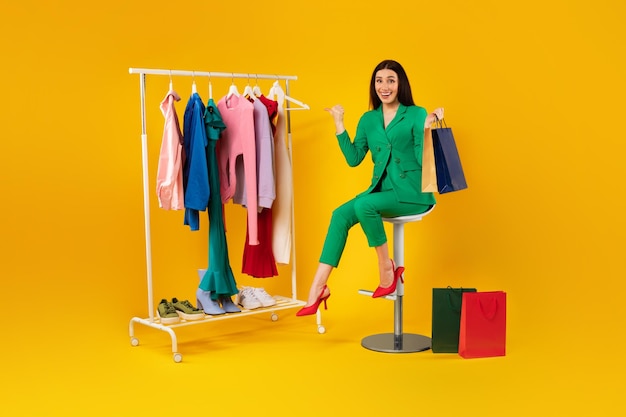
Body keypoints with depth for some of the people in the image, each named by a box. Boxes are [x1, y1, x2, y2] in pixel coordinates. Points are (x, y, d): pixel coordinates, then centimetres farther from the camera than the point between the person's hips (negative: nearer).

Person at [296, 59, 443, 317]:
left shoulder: (416, 114, -3)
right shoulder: (368, 119, 12)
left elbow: (423, 160, -9)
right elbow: (353, 159, 6)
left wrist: (427, 127, -22)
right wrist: (339, 125, 3)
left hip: (412, 192, -5)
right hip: (382, 190, 5)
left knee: (364, 205, -31)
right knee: (341, 215, -19)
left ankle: (386, 267, -11)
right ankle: (318, 287, -21)